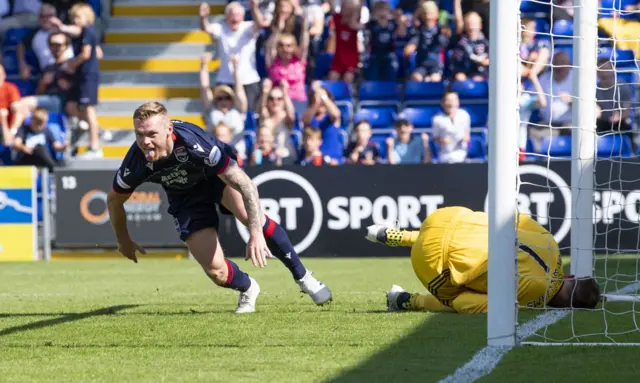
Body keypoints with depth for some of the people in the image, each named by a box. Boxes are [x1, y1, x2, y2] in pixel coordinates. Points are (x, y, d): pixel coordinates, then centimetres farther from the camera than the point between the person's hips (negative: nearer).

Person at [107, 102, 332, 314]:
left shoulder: (193, 142, -40)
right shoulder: (135, 164, -31)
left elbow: (245, 184, -39)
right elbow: (114, 200, -6)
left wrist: (256, 233, -48)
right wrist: (124, 241, 8)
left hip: (219, 173, -3)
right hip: (185, 196, 3)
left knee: (250, 215, -33)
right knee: (216, 271, -11)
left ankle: (302, 277, -12)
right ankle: (247, 289, 27)